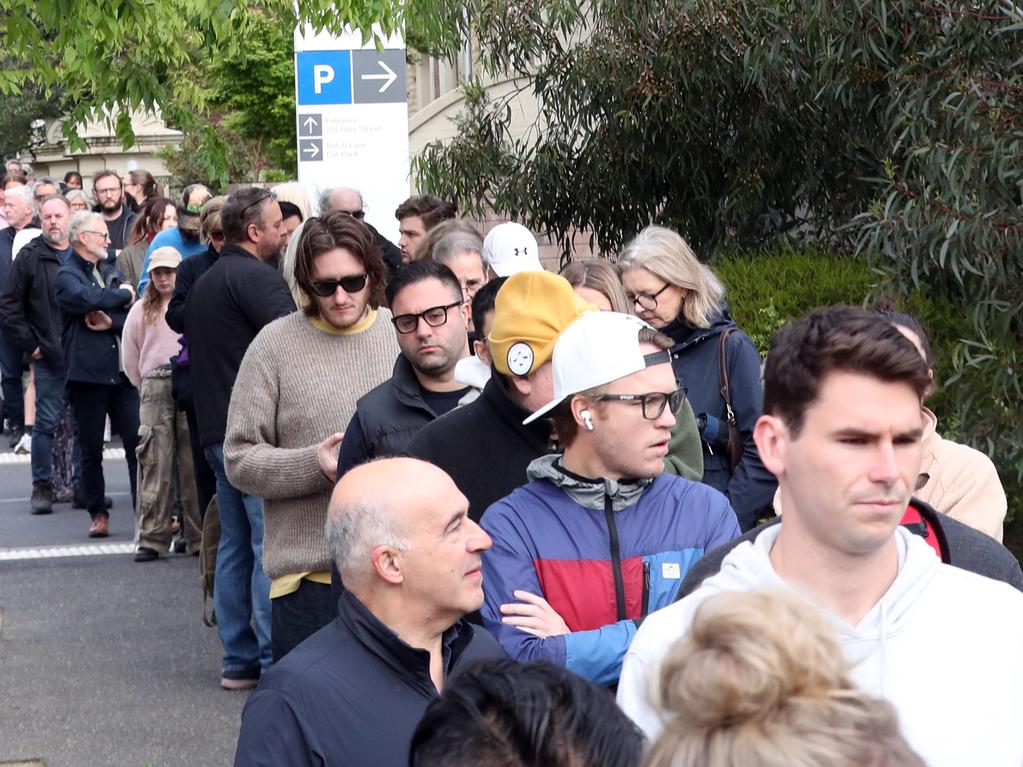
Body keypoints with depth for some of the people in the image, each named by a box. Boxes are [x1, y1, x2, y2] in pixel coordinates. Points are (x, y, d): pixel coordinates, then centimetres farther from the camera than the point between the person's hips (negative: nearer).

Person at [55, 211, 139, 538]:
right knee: (91, 449, 4)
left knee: (137, 443, -2)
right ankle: (97, 513, 14)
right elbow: (87, 298, -23)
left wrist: (111, 321, -12)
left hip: (122, 372, 4)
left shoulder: (111, 271, 17)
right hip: (87, 373, -4)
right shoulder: (67, 275, -2)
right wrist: (122, 294, -8)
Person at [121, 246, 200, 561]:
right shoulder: (142, 310, 12)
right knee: (155, 463, -2)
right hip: (154, 387, 2)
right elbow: (131, 357, 17)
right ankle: (152, 538, -1)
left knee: (193, 462, -1)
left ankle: (198, 536, 5)